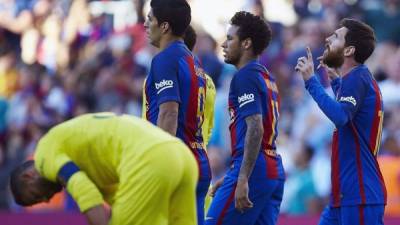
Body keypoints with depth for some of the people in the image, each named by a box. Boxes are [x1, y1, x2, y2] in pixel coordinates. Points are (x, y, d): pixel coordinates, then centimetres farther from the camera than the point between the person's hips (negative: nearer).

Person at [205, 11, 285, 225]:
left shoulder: (246, 76, -8)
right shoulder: (266, 77, 21)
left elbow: (255, 129, -19)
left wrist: (242, 180, -24)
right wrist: (230, 178, 29)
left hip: (254, 172, -9)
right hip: (274, 172, 9)